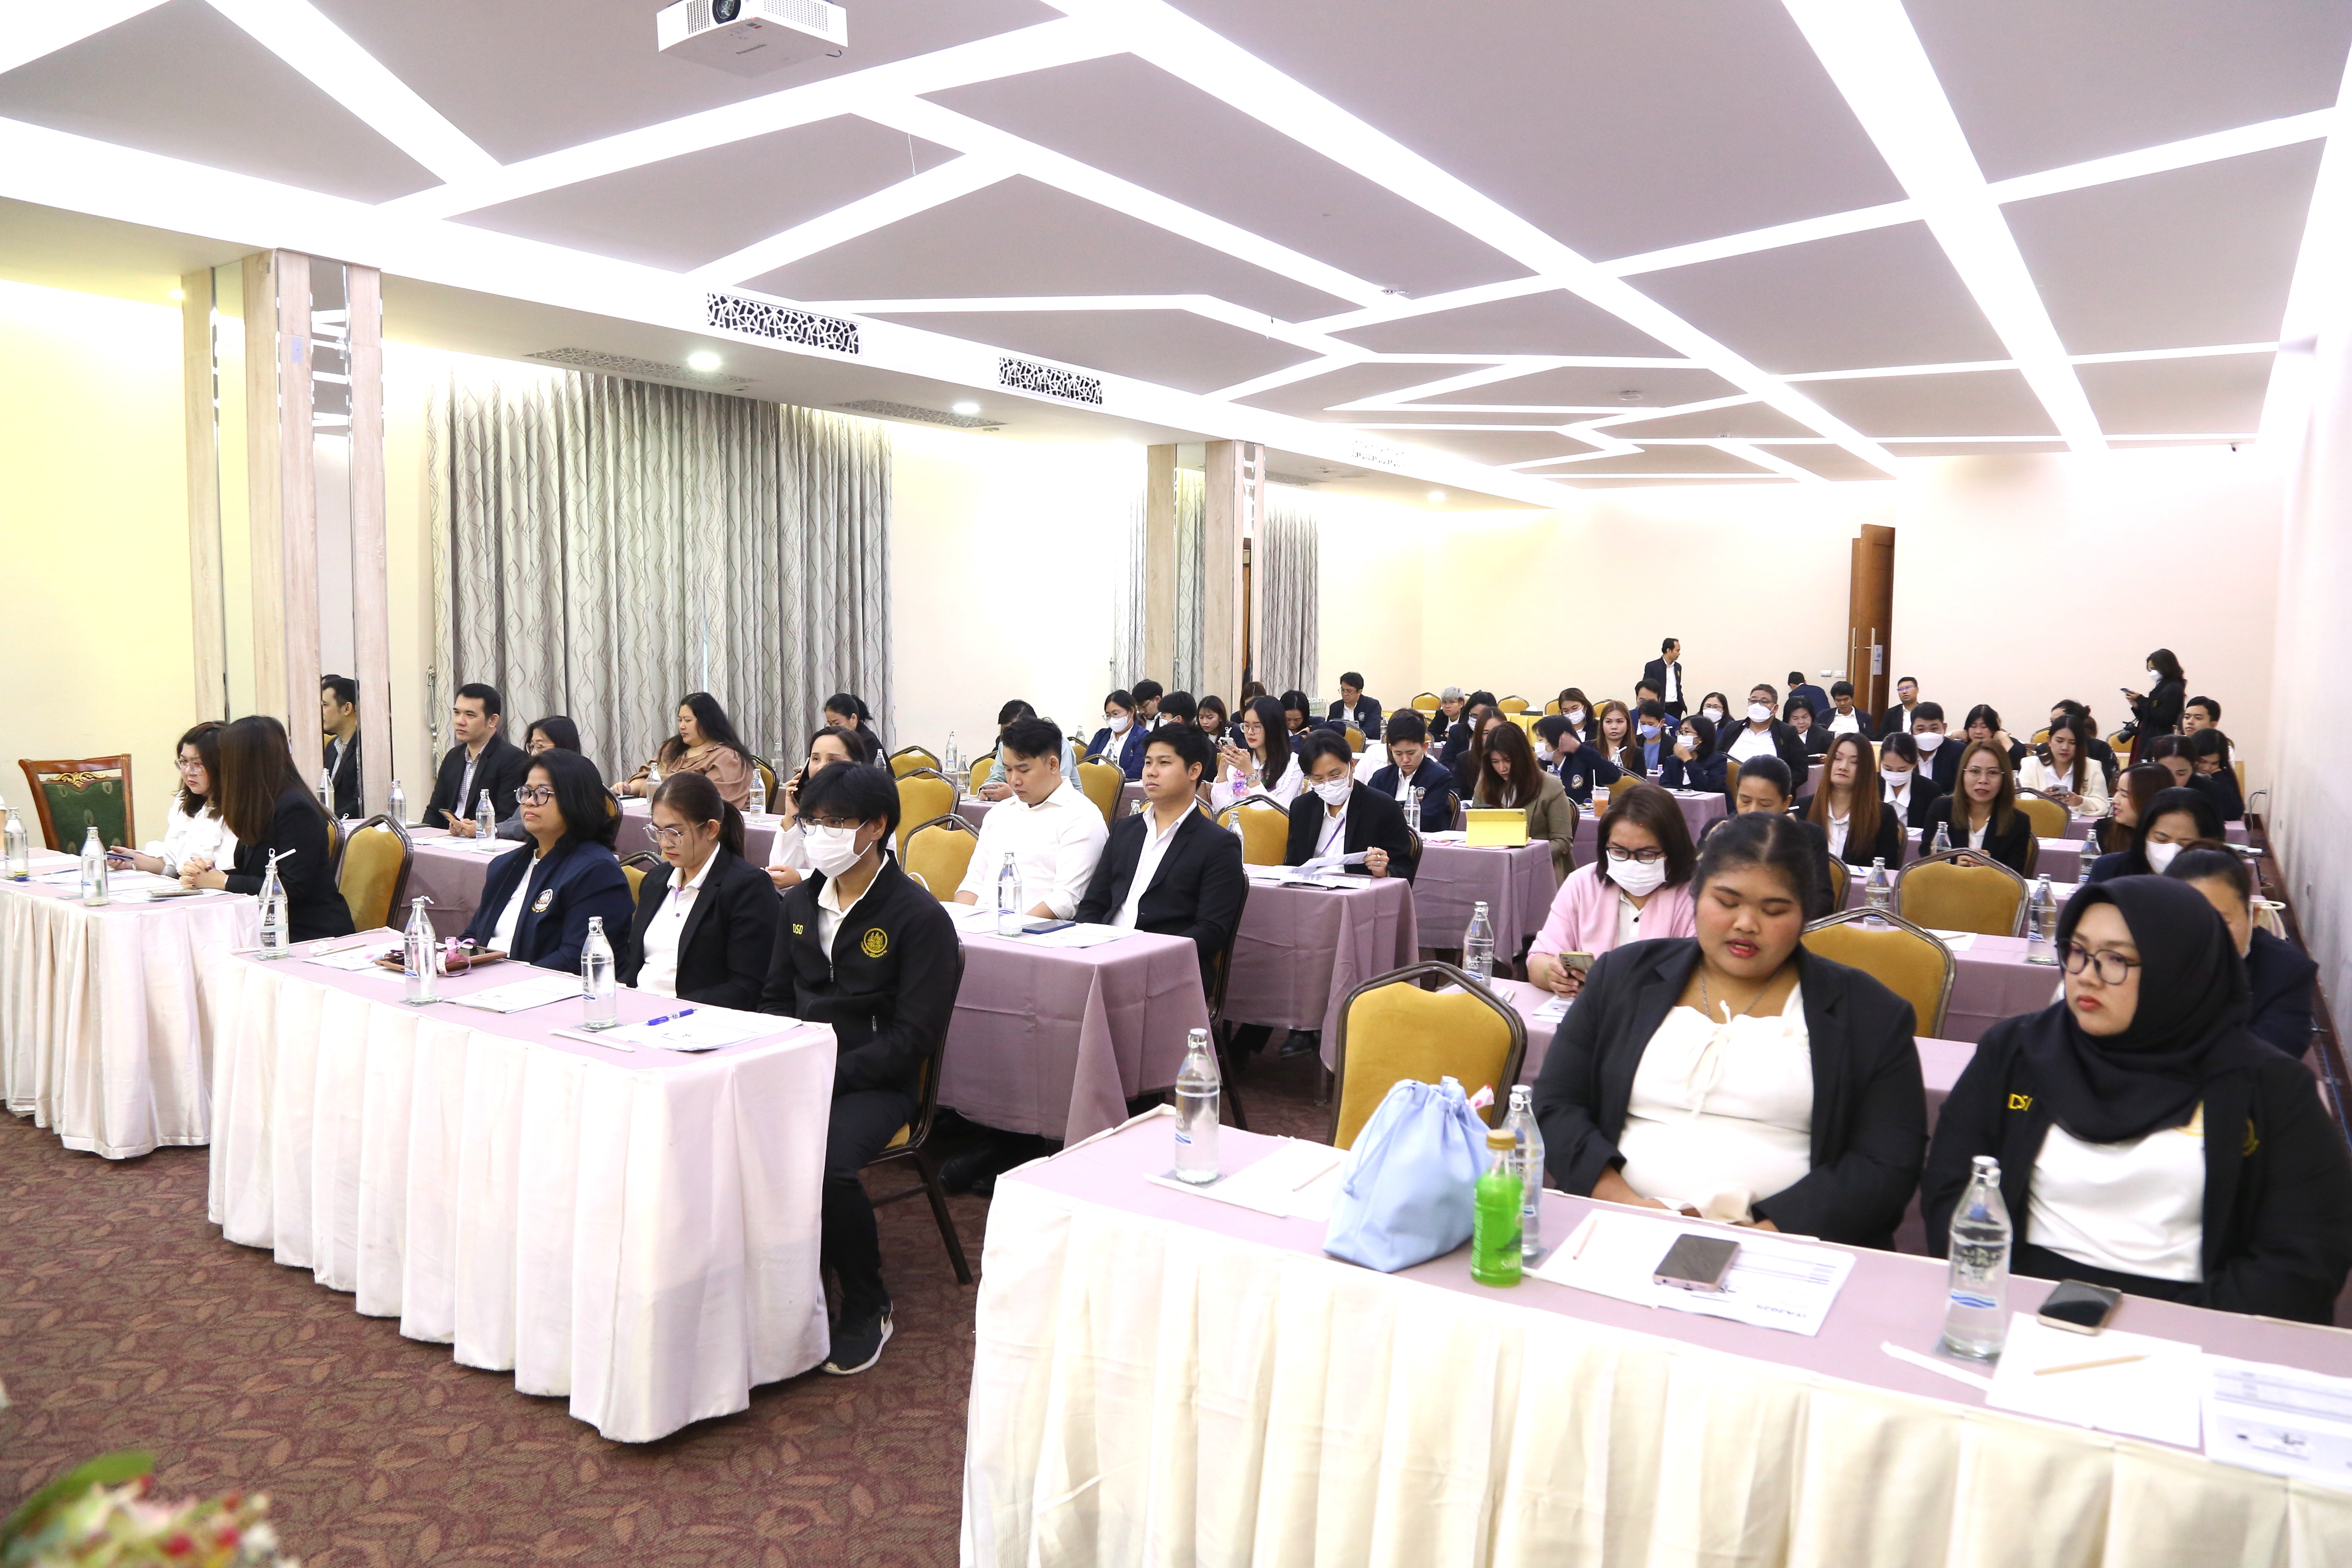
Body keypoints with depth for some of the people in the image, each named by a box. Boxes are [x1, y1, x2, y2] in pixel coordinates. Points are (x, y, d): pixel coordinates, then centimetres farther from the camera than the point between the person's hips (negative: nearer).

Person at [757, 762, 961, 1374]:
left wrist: (830, 1075, -20)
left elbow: (913, 1036, -12)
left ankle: (868, 1310, -4)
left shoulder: (919, 917, -8)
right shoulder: (799, 903, 12)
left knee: (829, 1165, -32)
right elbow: (776, 996, 18)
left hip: (875, 1082, -5)